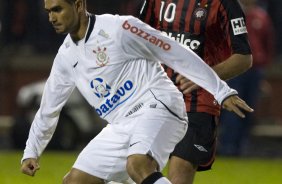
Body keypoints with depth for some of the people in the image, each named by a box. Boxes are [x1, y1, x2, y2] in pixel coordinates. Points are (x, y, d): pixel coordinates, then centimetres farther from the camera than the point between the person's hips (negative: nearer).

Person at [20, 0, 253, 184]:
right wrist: (31, 152, 24)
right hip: (120, 127, 8)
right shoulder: (66, 57, 12)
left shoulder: (118, 28, -10)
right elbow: (48, 110, 27)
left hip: (157, 109, -8)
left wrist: (223, 92, -11)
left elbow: (177, 55, -9)